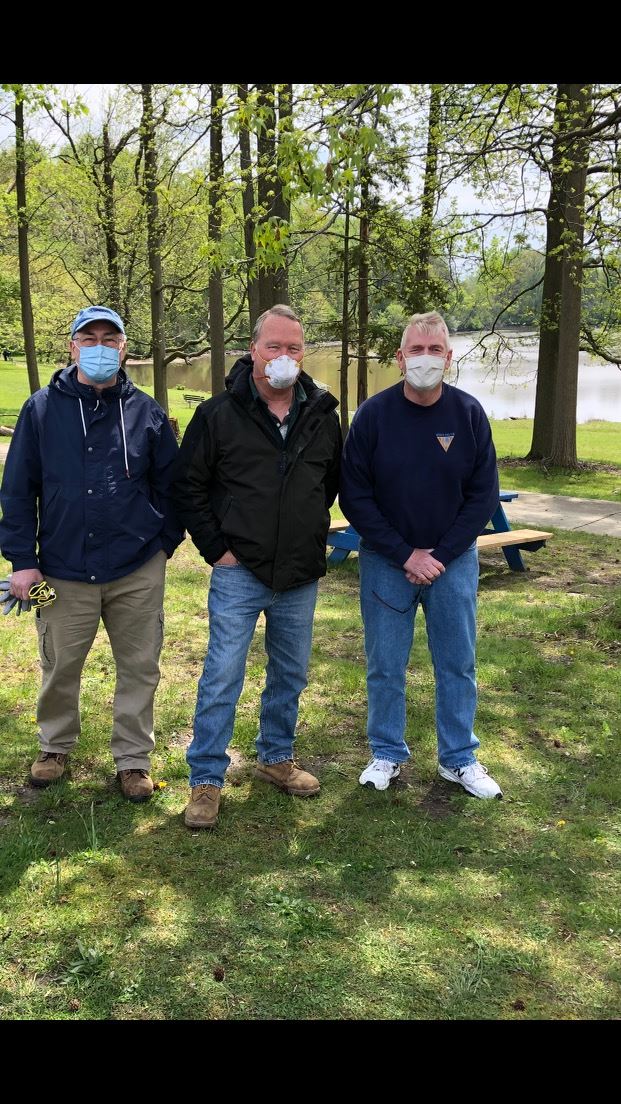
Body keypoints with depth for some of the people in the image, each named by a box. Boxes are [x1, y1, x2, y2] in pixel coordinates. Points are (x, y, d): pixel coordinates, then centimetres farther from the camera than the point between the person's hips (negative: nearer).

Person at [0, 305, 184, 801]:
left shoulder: (147, 412, 3)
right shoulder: (42, 409, 0)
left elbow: (170, 485, 9)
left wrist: (165, 542, 2)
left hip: (139, 573, 1)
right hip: (64, 572, 0)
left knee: (140, 669, 8)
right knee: (60, 668, 12)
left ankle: (134, 759, 25)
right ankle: (55, 746, 36)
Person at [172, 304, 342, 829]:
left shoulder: (322, 414, 3)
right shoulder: (219, 414, -7)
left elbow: (334, 480, 18)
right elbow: (188, 486, -2)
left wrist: (315, 534, 11)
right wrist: (216, 548, -6)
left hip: (301, 576, 4)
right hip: (239, 572, -4)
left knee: (290, 676, 16)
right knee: (222, 678, -1)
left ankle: (276, 758, 35)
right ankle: (206, 780, 12)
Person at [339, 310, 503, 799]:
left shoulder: (469, 414, -6)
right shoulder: (373, 415, -9)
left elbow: (483, 495, -3)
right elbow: (354, 497, -7)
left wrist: (439, 555, -10)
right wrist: (405, 556, -12)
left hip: (453, 560, 1)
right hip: (386, 562, -1)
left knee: (458, 664, 9)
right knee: (385, 666, 7)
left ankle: (459, 758, 25)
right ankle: (387, 754, 25)